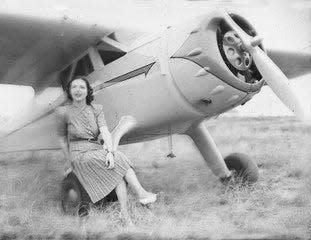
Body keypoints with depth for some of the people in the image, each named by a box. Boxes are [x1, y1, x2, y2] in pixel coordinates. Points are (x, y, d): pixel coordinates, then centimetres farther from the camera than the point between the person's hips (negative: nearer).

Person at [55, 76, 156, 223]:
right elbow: (62, 139, 9)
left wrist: (110, 152, -24)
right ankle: (142, 194, -29)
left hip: (98, 151, 4)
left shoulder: (96, 109, 6)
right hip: (80, 155, -4)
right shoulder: (64, 112, -3)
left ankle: (126, 216, -32)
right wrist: (72, 160, 7)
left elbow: (105, 132, -8)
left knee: (118, 172, -27)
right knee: (118, 162, -27)